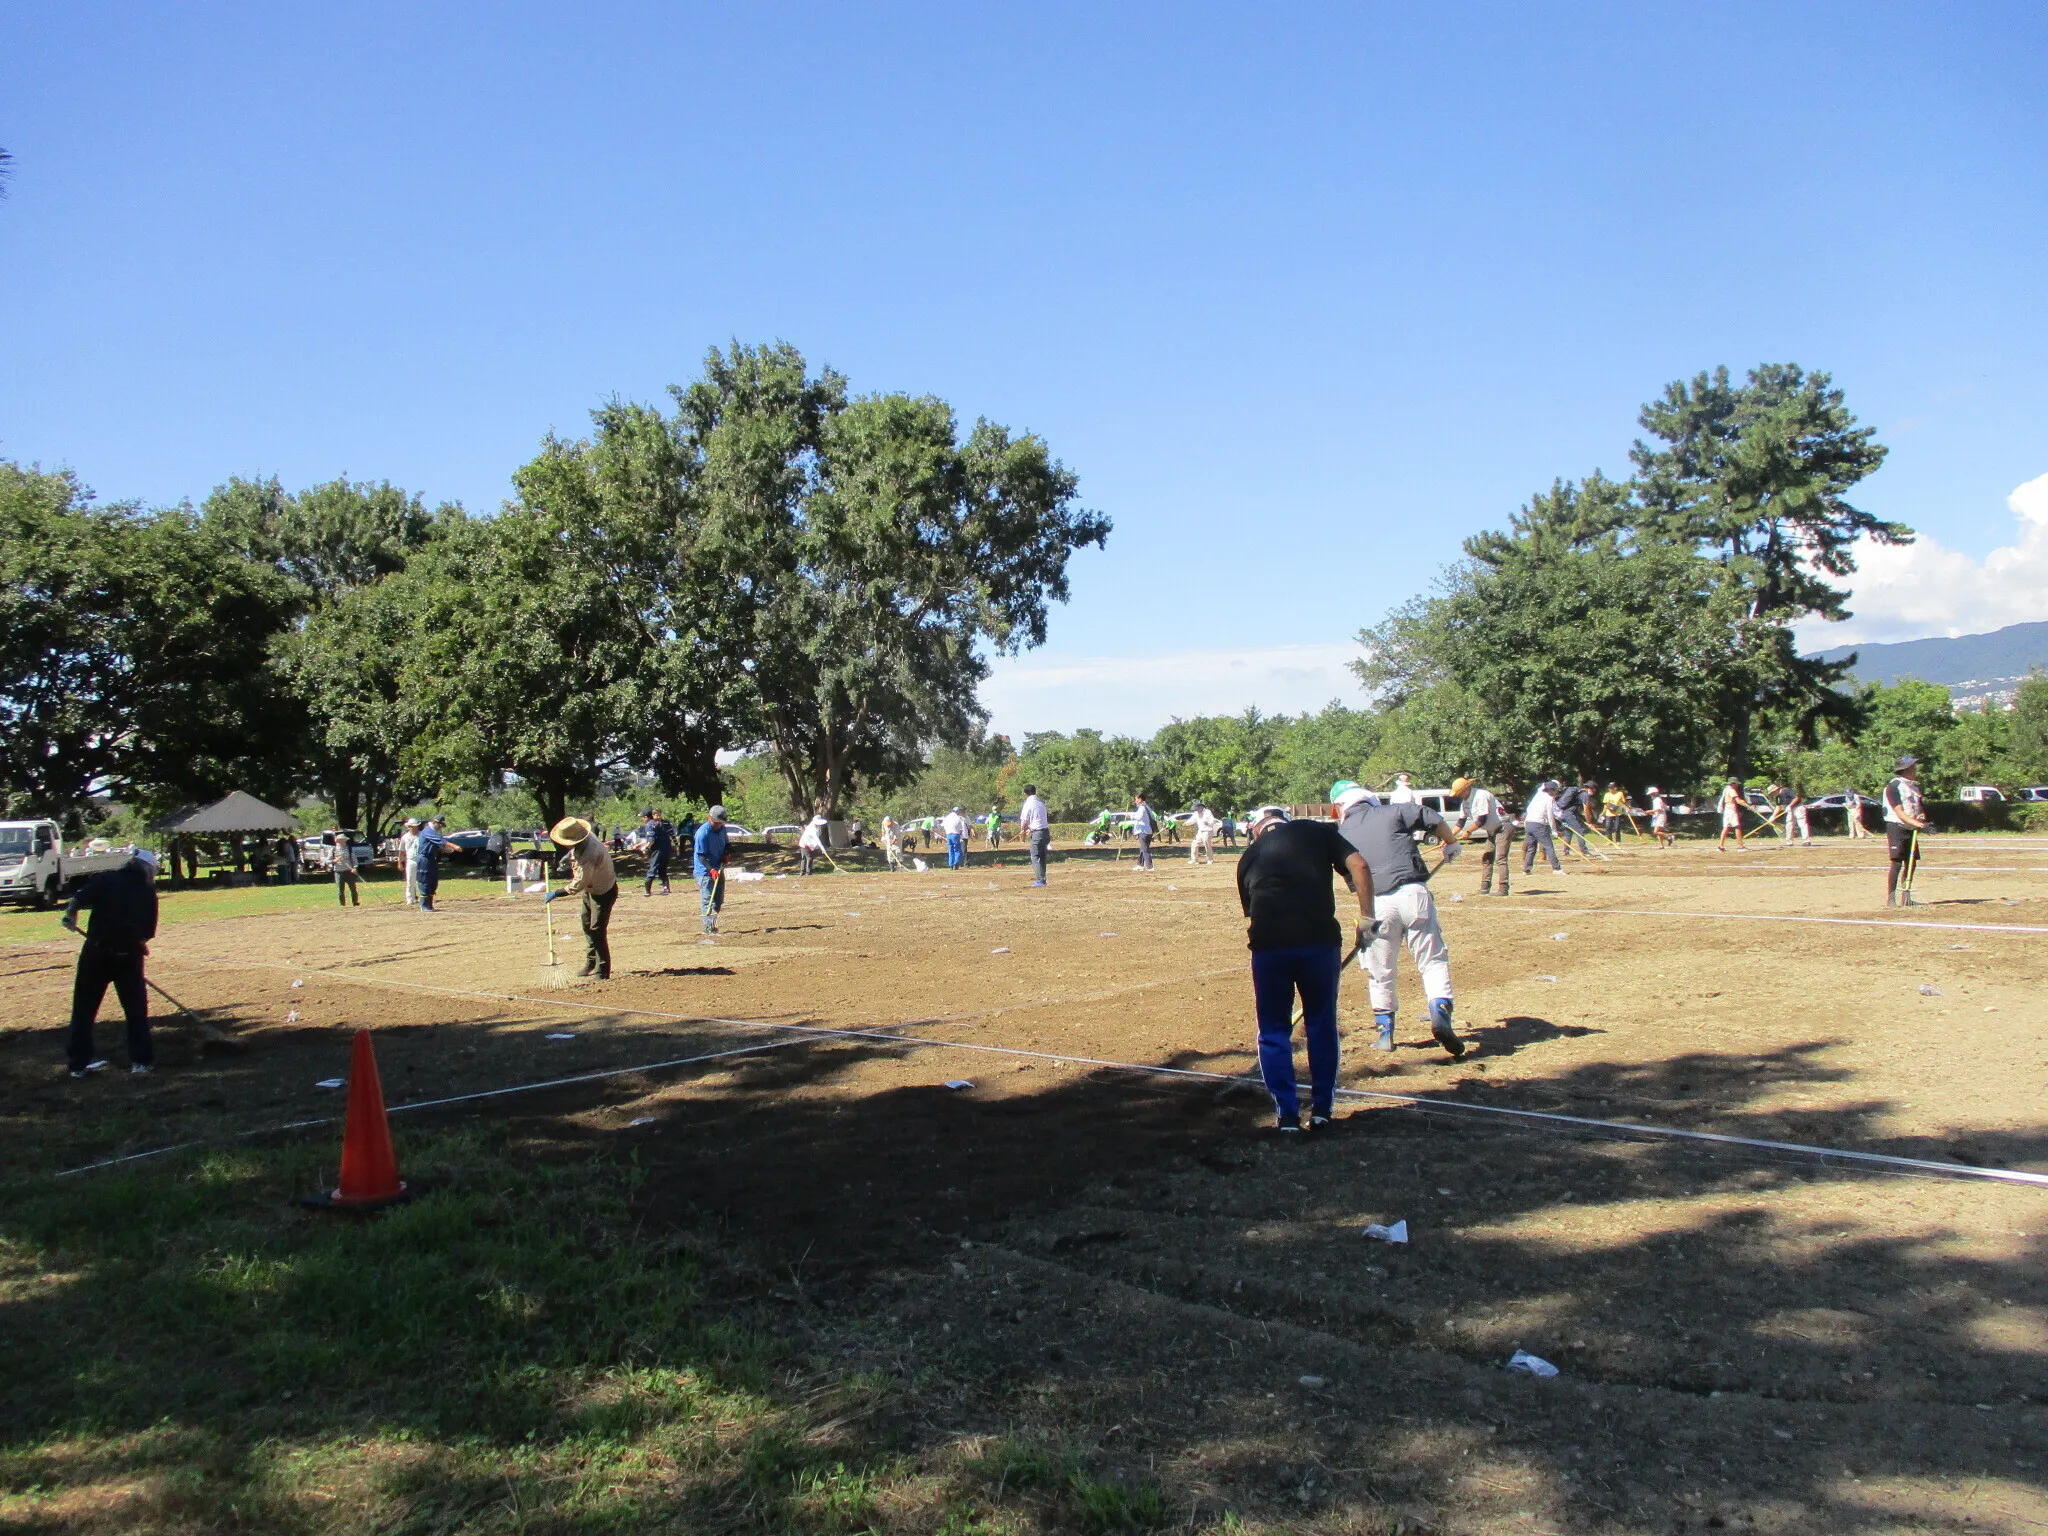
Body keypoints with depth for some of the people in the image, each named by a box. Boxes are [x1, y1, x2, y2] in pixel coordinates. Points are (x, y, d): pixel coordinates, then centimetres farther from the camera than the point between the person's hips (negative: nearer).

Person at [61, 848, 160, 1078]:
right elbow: (148, 931, 8)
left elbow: (79, 899, -14)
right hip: (129, 955, 1)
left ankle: (78, 1062, 17)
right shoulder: (148, 891, 8)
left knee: (84, 1007, 12)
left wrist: (70, 916, 4)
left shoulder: (106, 878, 2)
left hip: (97, 952, -1)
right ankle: (141, 1061, 8)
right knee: (136, 1009, 9)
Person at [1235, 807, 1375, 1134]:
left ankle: (1287, 1114, 15)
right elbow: (1358, 866, 0)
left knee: (1273, 1032, 15)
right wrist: (1367, 917, 1)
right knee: (1322, 1026, 17)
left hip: (1267, 944, 1)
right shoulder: (1319, 831, 15)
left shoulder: (1249, 856, 21)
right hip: (1320, 938, -1)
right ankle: (1321, 1109, 24)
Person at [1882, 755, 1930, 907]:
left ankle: (1905, 898, 18)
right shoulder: (1894, 786, -11)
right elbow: (1899, 812, -18)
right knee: (1897, 863, -13)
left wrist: (1922, 816, -8)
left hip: (1911, 829, 8)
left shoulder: (1915, 786, 16)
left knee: (1911, 863, 9)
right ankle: (1890, 899, -11)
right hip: (1897, 827, -8)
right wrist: (1917, 823, -29)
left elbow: (1921, 808, 15)